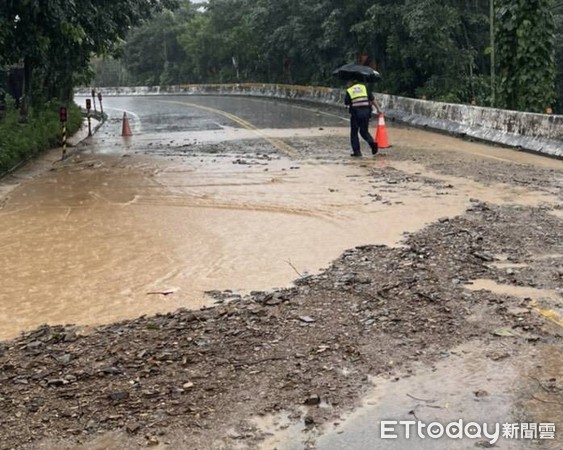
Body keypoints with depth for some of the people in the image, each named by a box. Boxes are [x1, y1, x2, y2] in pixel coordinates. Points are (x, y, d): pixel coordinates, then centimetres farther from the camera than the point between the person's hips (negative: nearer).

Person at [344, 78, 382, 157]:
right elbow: (372, 99, 6)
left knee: (354, 133, 10)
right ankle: (372, 142, -10)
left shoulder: (349, 91, 5)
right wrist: (378, 108, 7)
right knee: (364, 131, 17)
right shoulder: (364, 87, 11)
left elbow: (346, 103, 4)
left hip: (355, 113, -3)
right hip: (366, 112, 3)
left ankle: (357, 151, 5)